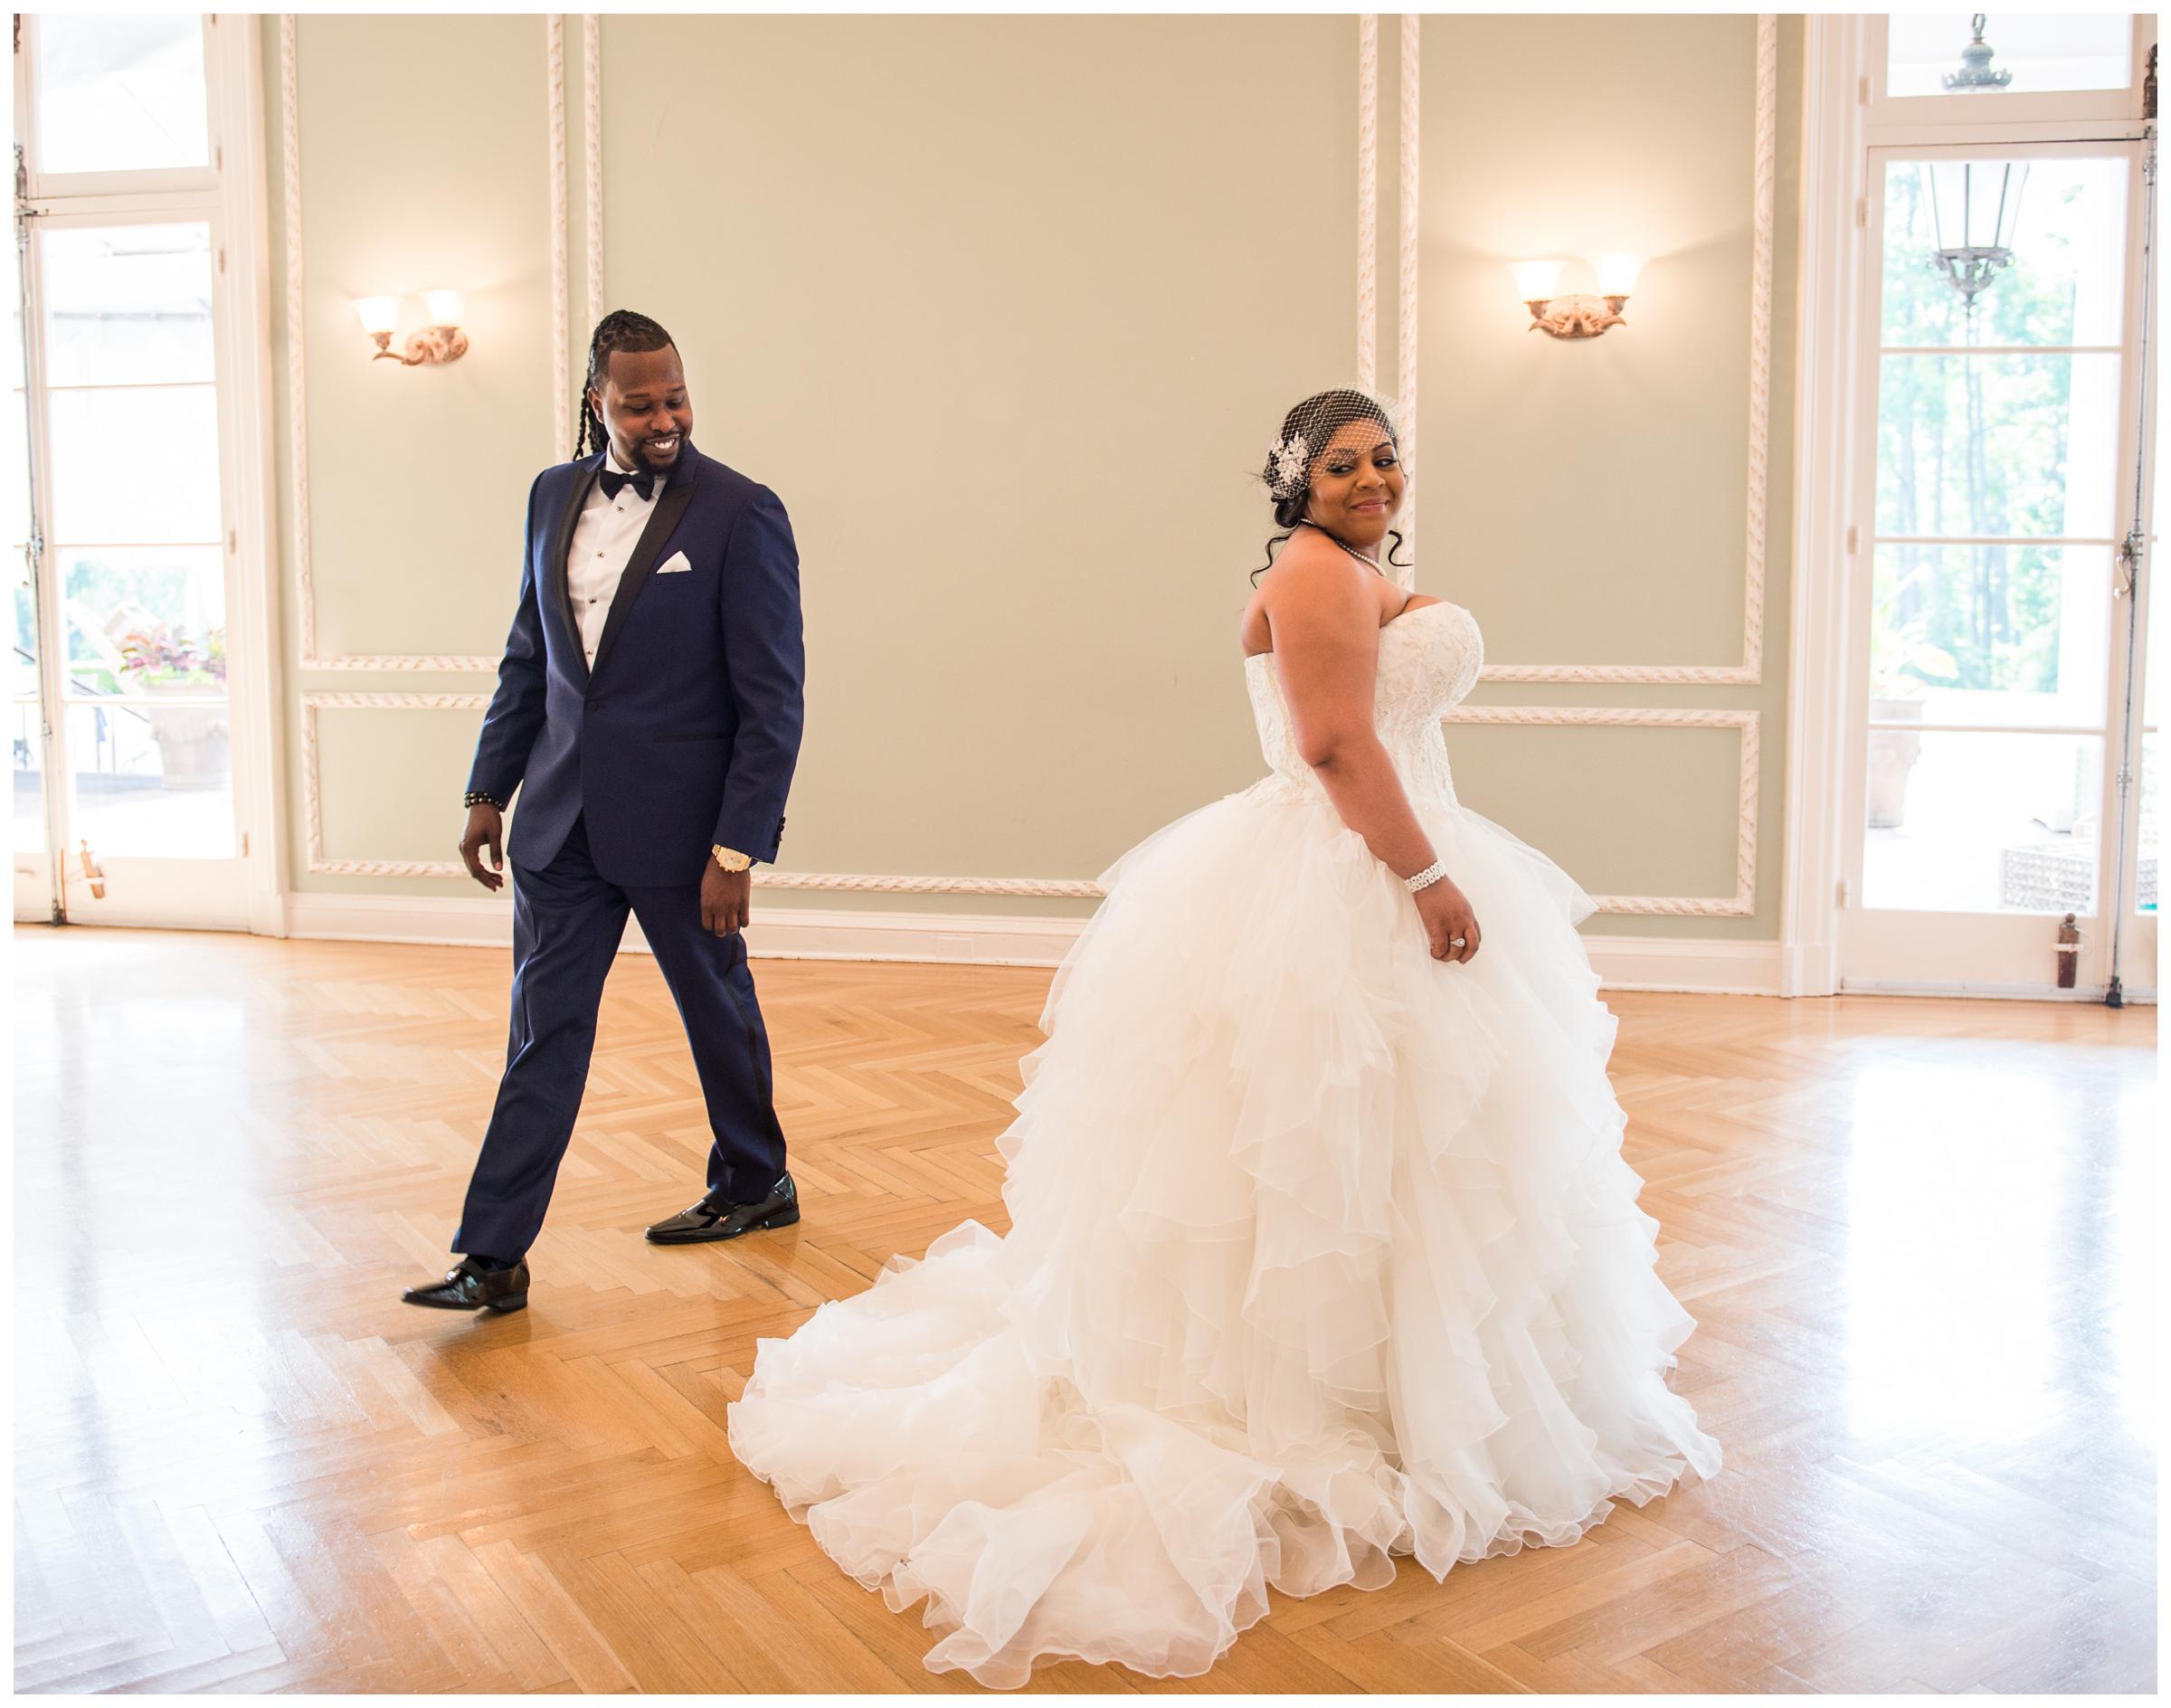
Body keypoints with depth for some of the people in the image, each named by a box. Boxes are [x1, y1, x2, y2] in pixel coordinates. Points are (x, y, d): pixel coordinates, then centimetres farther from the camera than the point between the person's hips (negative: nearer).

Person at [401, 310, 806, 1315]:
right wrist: (489, 791, 13)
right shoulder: (555, 496, 7)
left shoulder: (741, 515, -11)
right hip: (563, 817, 4)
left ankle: (756, 1184, 37)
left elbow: (773, 701, -13)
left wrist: (736, 850, -16)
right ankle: (494, 1254, 8)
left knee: (718, 1009, 14)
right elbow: (527, 657, 15)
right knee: (544, 1028, 4)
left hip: (681, 818, -4)